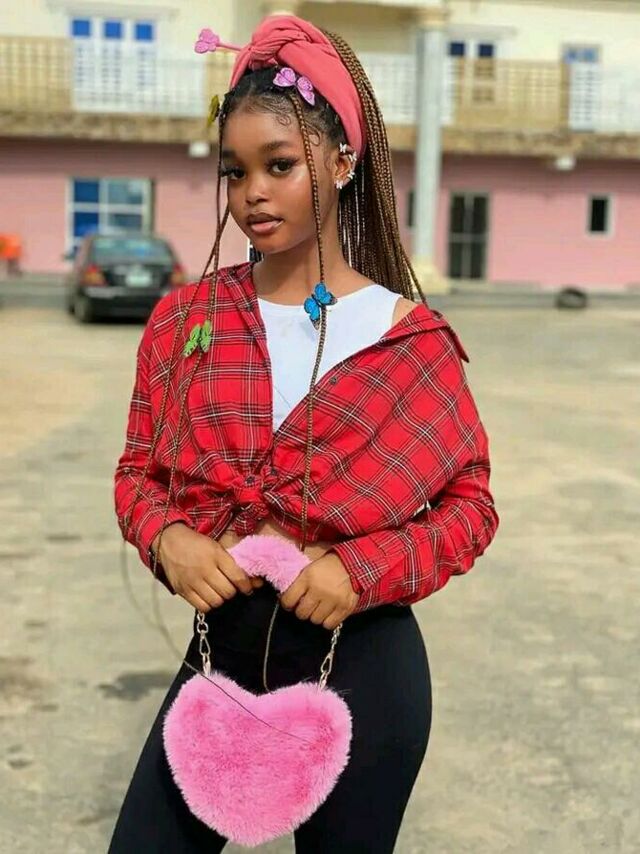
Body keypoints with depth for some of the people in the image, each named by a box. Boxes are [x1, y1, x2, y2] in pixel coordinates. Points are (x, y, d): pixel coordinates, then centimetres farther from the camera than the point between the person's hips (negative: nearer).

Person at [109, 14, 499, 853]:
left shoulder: (408, 337, -9)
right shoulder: (184, 319, -1)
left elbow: (470, 502, -3)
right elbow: (140, 469, 6)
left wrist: (367, 569, -19)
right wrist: (167, 540, -15)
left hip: (363, 664, -2)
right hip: (222, 646, 2)